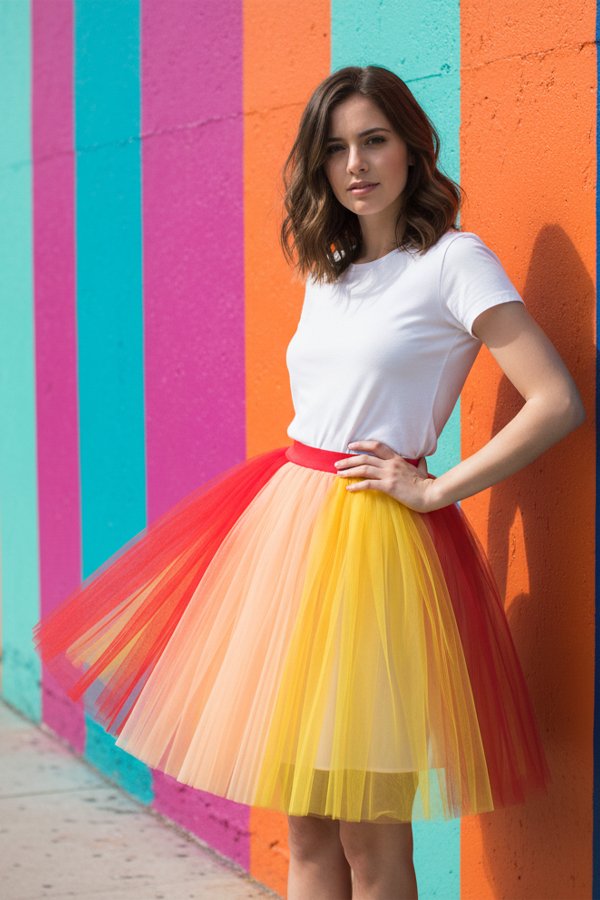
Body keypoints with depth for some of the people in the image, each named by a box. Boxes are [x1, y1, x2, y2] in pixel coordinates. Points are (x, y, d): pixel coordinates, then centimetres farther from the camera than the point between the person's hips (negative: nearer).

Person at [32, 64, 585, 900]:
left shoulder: (454, 261, -6)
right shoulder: (327, 272, 15)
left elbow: (557, 403, -14)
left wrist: (434, 490, -11)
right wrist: (295, 496, 12)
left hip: (373, 543, -7)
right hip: (284, 521, 7)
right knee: (305, 826, 10)